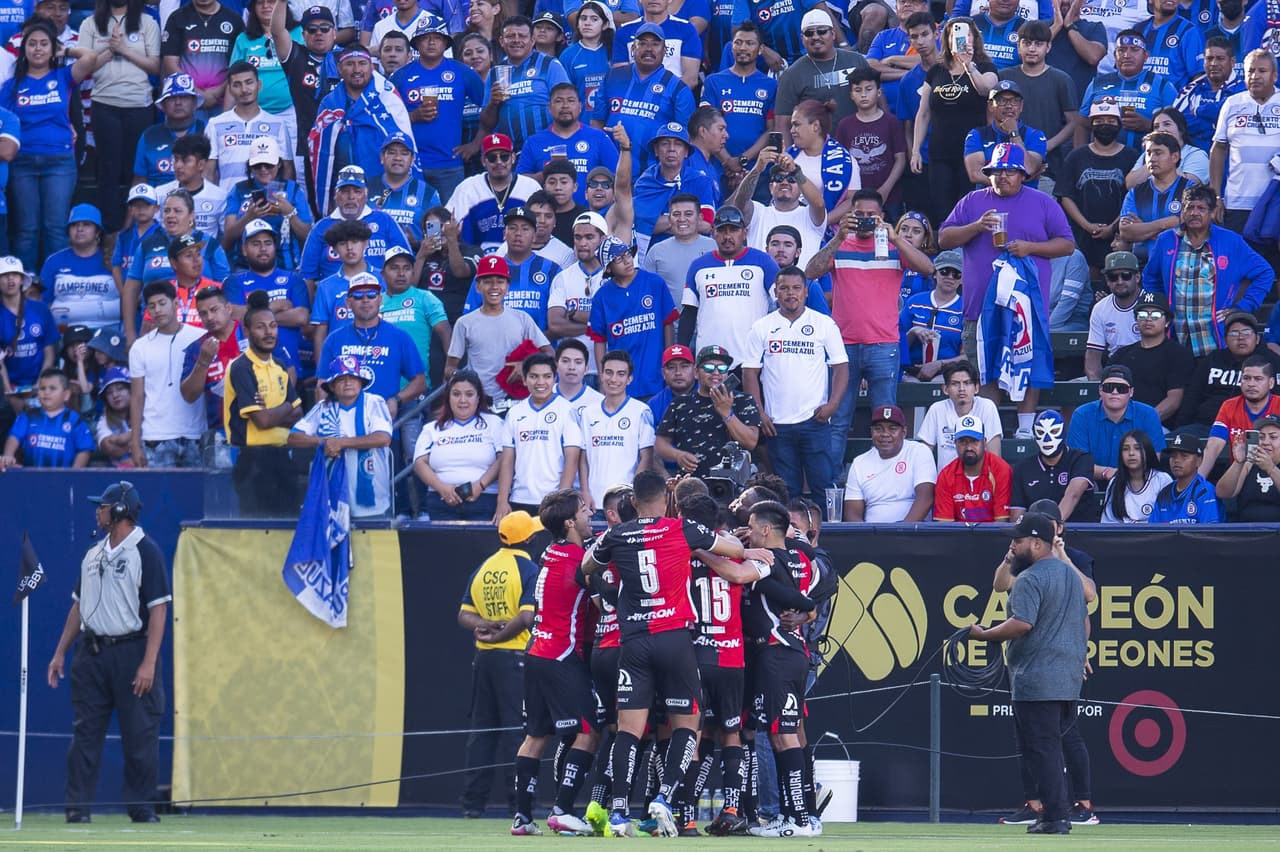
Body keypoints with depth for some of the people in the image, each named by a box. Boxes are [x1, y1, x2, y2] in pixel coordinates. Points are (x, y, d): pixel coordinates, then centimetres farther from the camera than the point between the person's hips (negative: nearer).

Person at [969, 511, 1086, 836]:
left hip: (1037, 682, -9)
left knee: (1041, 748, -6)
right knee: (1052, 746, 15)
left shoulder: (1030, 579, -14)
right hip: (1069, 679, 10)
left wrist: (983, 635, -11)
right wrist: (1079, 658, 32)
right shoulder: (1071, 575, 16)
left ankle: (1055, 817, -8)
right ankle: (1059, 815, 15)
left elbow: (1022, 624, -23)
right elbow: (1084, 621, 24)